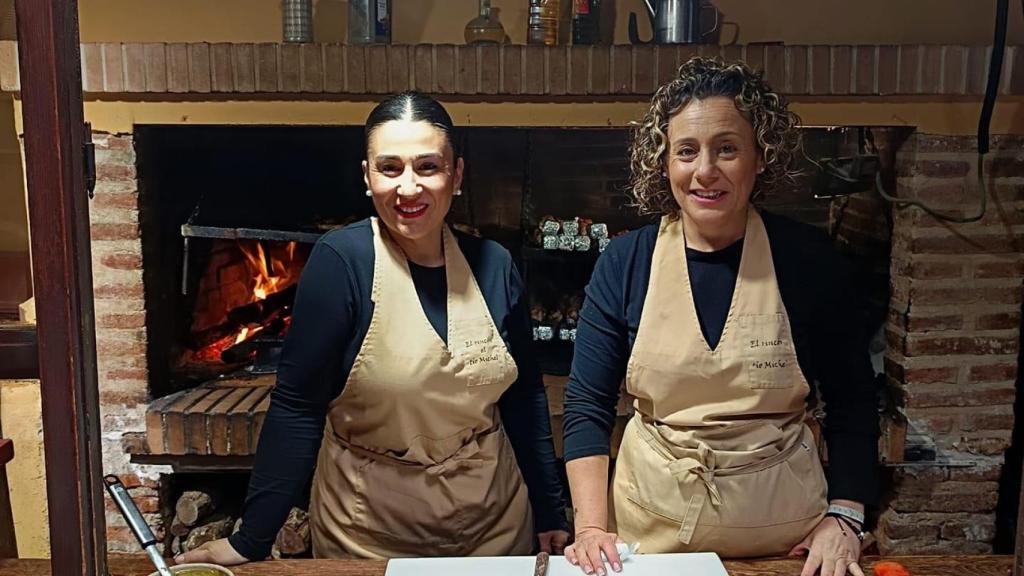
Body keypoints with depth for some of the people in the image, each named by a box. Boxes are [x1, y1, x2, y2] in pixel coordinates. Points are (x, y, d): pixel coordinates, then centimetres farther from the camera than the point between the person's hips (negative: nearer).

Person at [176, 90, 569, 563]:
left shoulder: (493, 266, -5)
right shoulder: (341, 260, -16)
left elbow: (525, 397, 3)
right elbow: (297, 406, -14)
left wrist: (551, 515, 7)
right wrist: (250, 541, -14)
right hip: (369, 534, -3)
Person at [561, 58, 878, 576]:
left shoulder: (807, 259, -8)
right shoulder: (626, 261, -8)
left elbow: (853, 401, 2)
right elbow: (586, 405, -5)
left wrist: (844, 515, -5)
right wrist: (592, 527, -12)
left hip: (784, 533, 0)